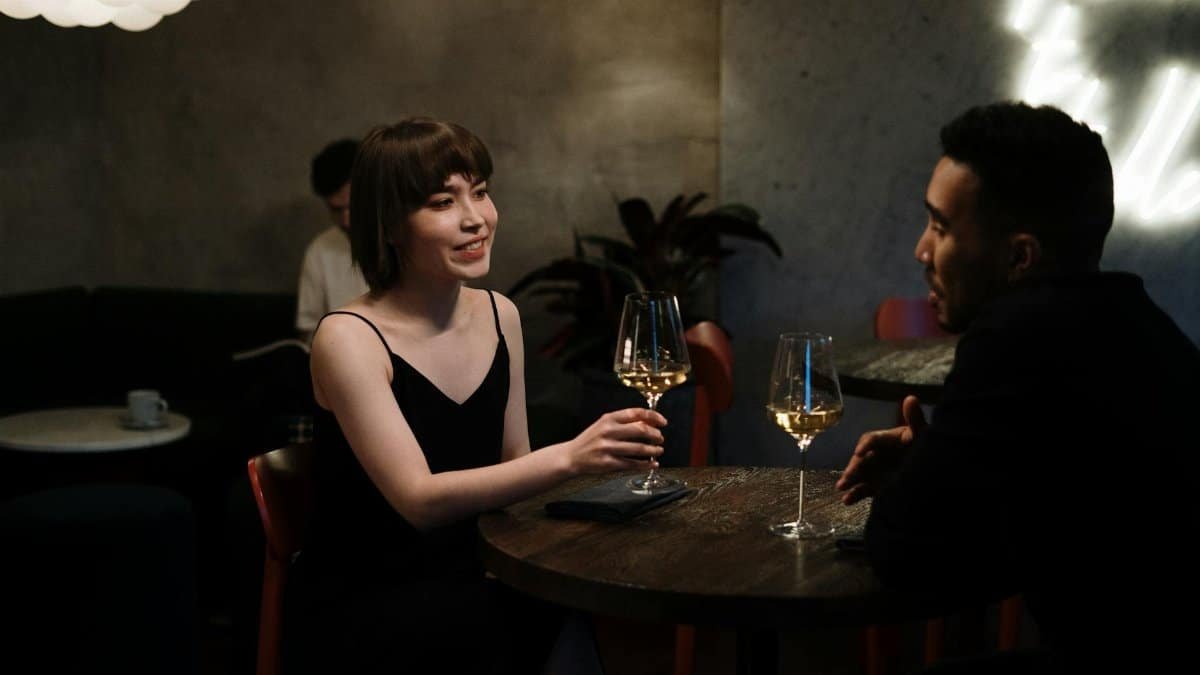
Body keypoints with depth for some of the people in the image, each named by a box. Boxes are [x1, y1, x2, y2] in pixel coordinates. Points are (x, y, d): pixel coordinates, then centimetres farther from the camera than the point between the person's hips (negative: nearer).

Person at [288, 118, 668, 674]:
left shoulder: (500, 315, 3)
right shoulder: (348, 338, -16)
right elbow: (420, 501, -25)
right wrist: (569, 457, -37)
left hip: (468, 590, 5)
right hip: (361, 616, -5)